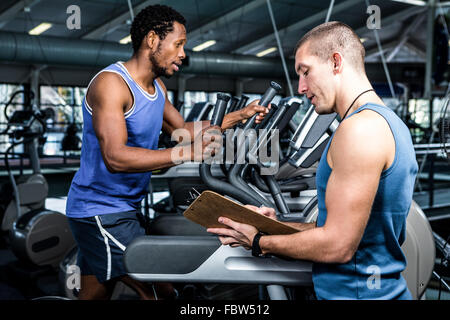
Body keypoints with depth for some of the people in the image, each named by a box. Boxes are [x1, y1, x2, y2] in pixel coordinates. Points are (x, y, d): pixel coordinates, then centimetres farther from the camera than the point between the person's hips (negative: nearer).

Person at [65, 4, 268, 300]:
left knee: (95, 293, 17)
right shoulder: (111, 83, -19)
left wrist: (238, 116, 12)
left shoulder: (156, 86, 11)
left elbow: (183, 129, 21)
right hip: (101, 210, -9)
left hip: (126, 207, 10)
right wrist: (186, 153, -36)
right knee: (160, 291, -10)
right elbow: (115, 157, -30)